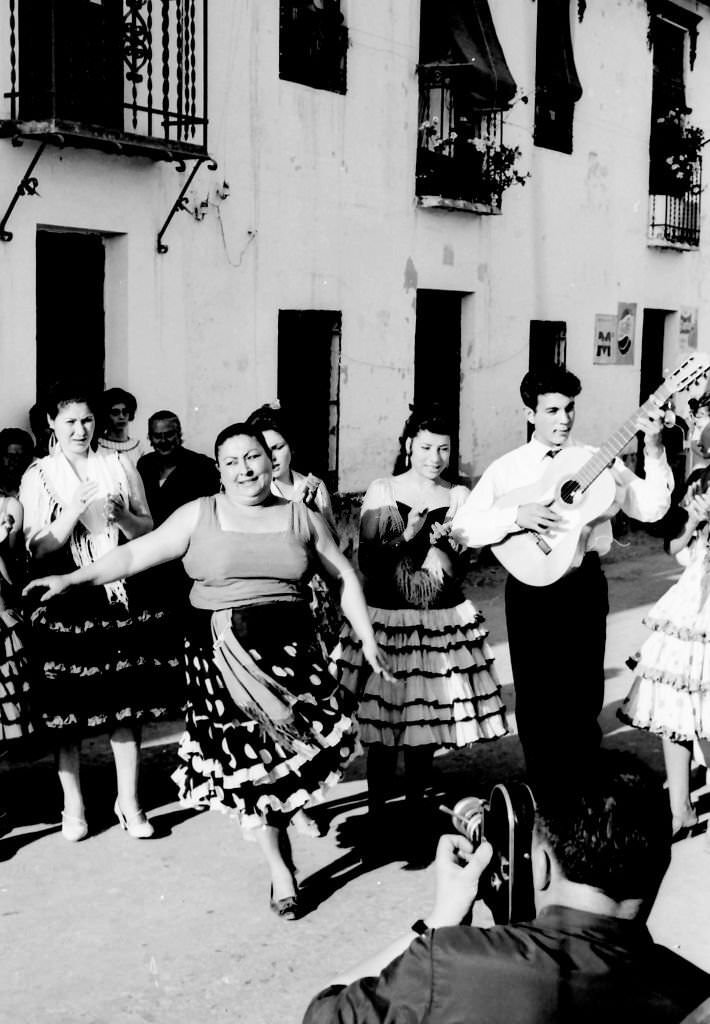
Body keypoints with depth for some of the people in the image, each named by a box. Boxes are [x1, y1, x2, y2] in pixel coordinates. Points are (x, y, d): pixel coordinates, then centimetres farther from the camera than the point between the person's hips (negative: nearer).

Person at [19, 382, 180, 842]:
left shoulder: (119, 466, 7)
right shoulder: (38, 476, 2)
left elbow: (148, 530, 8)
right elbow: (37, 548, -4)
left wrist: (121, 515, -12)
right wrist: (74, 511, -17)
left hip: (120, 597, 1)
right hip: (64, 602, -1)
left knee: (127, 704, 4)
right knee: (67, 708, 2)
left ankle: (129, 801, 16)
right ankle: (73, 805, 17)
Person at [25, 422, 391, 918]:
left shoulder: (303, 517, 6)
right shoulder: (200, 515, 1)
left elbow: (345, 575, 13)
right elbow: (137, 554, -1)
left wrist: (367, 638, 9)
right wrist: (73, 578, -9)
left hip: (289, 648, 2)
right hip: (223, 654, -1)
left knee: (297, 750, -6)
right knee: (246, 759, 1)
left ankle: (277, 825, 26)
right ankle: (280, 866, 19)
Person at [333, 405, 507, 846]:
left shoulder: (459, 497, 6)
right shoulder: (382, 492, 0)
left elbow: (456, 569, 4)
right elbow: (366, 561, -2)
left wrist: (442, 544, -16)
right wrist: (406, 536, -15)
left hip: (444, 620, 2)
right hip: (387, 619, -2)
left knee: (429, 718, 6)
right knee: (383, 725, -2)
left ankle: (416, 805, 25)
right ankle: (376, 814, 11)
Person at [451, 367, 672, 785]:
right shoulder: (507, 469, -1)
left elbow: (651, 507, -4)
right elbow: (462, 527, -9)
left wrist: (654, 449, -14)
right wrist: (516, 516, -22)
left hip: (585, 585, 1)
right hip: (532, 588, -1)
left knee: (585, 699, 10)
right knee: (536, 699, 7)